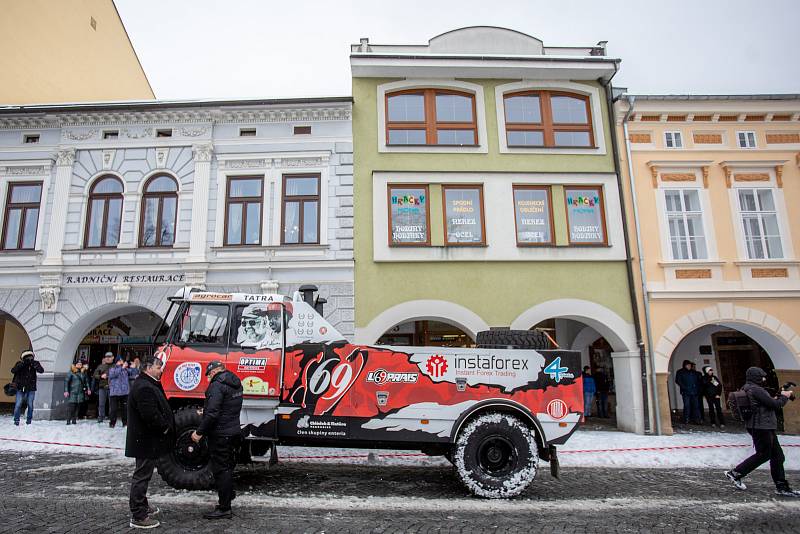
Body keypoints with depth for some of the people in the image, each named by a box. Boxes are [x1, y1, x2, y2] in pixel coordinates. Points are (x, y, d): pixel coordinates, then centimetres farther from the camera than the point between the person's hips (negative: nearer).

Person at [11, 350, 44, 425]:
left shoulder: (35, 364, -1)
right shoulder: (19, 364, -1)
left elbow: (41, 370, -15)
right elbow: (13, 371, -17)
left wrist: (33, 364, -23)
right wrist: (22, 364, -24)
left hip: (31, 388, 0)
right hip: (20, 388, 0)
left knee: (30, 405, 4)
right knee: (18, 404, -5)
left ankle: (29, 419, 18)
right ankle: (16, 420, 9)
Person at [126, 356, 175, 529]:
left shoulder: (148, 385, 13)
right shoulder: (144, 388, -23)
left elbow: (159, 409, 18)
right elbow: (150, 415, -29)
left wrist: (166, 426, 7)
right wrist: (165, 427, -16)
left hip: (147, 440, 11)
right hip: (146, 441, -11)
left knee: (143, 475, 23)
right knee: (142, 476, -2)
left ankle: (142, 506, 37)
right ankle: (138, 517, 7)